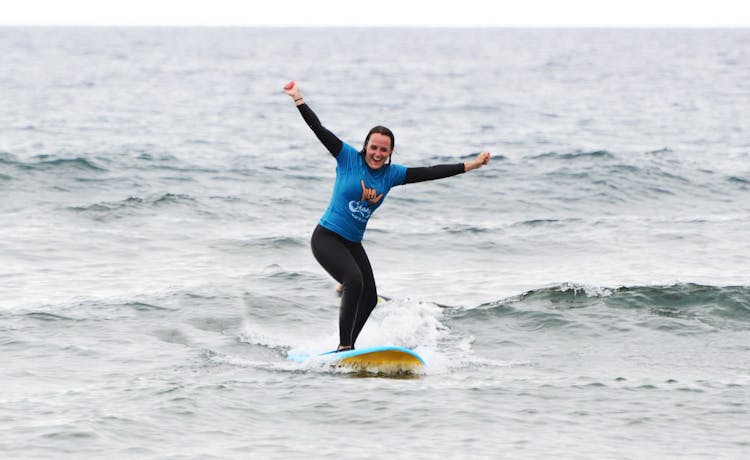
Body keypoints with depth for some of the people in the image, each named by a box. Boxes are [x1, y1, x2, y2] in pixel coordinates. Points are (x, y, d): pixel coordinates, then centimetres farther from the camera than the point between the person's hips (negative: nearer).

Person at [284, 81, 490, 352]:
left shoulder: (391, 174, 5)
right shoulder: (348, 158, -8)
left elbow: (429, 173, 5)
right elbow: (319, 130, -12)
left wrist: (470, 166, 2)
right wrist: (298, 100, -19)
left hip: (353, 244, 7)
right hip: (327, 237, -7)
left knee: (369, 298, 8)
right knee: (354, 280, -26)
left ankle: (347, 347, 22)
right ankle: (344, 346, -24)